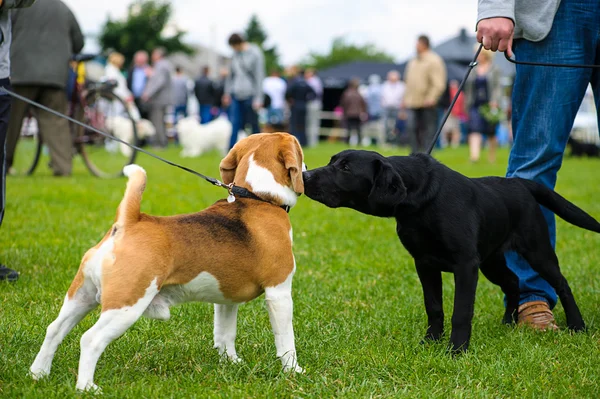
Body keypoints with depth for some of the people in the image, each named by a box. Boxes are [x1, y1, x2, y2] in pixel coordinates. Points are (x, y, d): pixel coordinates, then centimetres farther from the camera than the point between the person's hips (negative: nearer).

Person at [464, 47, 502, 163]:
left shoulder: (494, 70, 2)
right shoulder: (472, 71, 10)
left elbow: (498, 87, -3)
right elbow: (468, 89, 15)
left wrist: (494, 101, -16)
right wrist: (468, 104, 12)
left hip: (489, 105, -2)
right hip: (475, 106, 2)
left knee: (491, 132, 7)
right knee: (474, 130, -14)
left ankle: (492, 156, 24)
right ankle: (474, 155, -26)